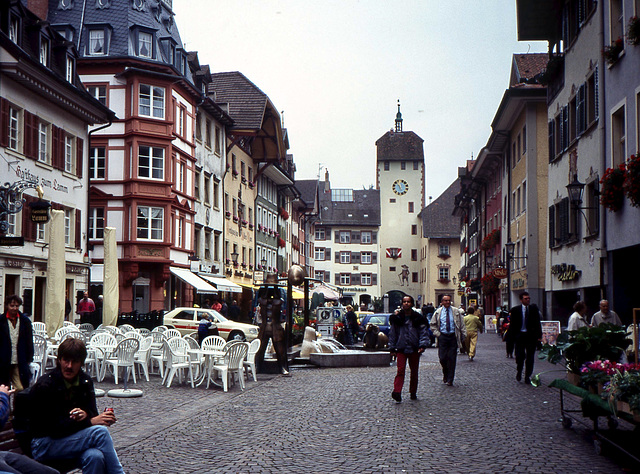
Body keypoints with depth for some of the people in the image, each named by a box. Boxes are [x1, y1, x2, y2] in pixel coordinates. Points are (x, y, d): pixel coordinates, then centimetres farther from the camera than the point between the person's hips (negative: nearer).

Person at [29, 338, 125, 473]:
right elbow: (53, 427, -21)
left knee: (95, 456, -32)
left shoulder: (85, 381, 3)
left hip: (73, 437, 5)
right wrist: (90, 421, -26)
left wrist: (85, 415, -20)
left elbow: (93, 414, 6)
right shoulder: (44, 386, -16)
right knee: (100, 431, -27)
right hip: (44, 444, -5)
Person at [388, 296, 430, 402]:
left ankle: (413, 393, 24)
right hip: (401, 349, -1)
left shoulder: (418, 318, 3)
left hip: (414, 349, 1)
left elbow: (423, 333, 3)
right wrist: (392, 348, 5)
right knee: (400, 370, -13)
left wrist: (422, 345, -11)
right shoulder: (397, 318, 4)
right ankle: (397, 392, -22)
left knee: (414, 372, 10)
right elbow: (392, 333, 9)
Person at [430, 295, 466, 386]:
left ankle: (450, 380, 3)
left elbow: (462, 324, 10)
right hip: (442, 337, 0)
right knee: (442, 358, -4)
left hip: (453, 337, 0)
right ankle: (445, 374, 23)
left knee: (452, 358, -3)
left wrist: (464, 334, 0)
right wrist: (437, 333, 0)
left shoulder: (456, 312, 7)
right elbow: (433, 324, 13)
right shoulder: (438, 312, 7)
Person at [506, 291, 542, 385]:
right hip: (519, 335, -1)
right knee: (519, 356, -4)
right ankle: (519, 372, 24)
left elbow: (537, 323, 6)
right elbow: (512, 324, 1)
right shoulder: (515, 310, 0)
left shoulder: (534, 309, 5)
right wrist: (511, 336, -6)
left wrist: (539, 335, -3)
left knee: (530, 357, 5)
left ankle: (527, 377, 16)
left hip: (531, 336, 2)